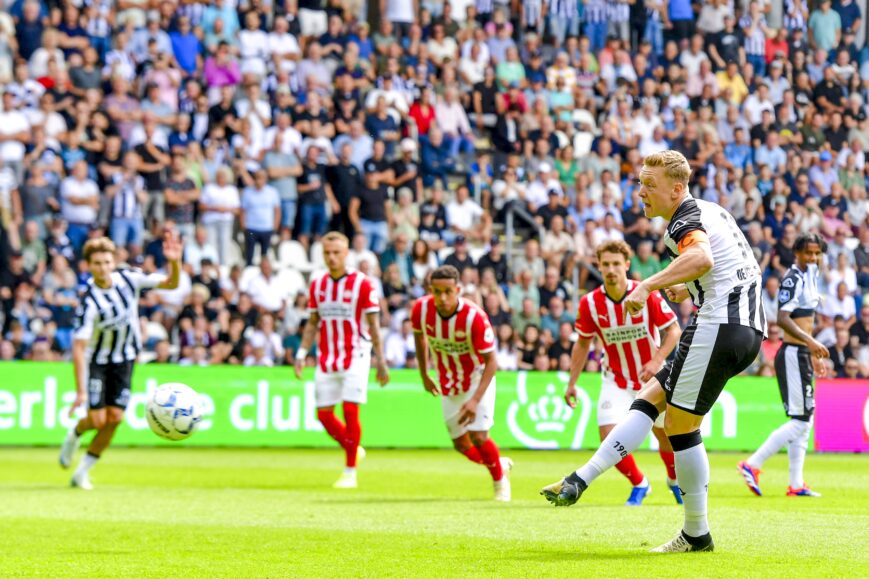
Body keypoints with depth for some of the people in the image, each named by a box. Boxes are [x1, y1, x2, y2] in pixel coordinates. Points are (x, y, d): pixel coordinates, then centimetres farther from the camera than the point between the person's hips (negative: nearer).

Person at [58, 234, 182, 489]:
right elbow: (79, 347, -29)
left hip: (125, 358, 4)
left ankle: (83, 472, 11)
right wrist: (81, 391, -35)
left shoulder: (129, 278, -15)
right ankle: (75, 434, 28)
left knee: (114, 418, -4)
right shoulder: (90, 301, -28)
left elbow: (171, 284, -7)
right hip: (96, 360, -4)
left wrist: (175, 262, -29)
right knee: (97, 419, -10)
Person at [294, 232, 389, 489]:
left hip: (355, 356, -5)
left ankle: (350, 472, -3)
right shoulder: (317, 284, 7)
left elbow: (373, 324, -5)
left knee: (350, 410, -12)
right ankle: (353, 450, 28)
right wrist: (301, 353, 5)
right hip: (326, 359, 5)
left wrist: (381, 361, -8)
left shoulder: (362, 284, -6)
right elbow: (313, 323, 15)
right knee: (324, 414, 3)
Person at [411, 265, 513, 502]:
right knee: (461, 445, 5)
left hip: (478, 378, -4)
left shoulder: (474, 317, -31)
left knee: (479, 437, -14)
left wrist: (475, 400, -35)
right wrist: (424, 375, 10)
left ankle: (500, 481, 15)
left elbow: (491, 361, -26)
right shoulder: (421, 309, -20)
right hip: (448, 384, 4)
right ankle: (501, 464, 36)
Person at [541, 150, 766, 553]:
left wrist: (649, 285, -33)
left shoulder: (685, 221, -10)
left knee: (680, 425, -3)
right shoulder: (709, 211, 20)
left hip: (720, 325, -10)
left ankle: (697, 535, 3)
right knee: (649, 399, 7)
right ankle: (580, 481, -1)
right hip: (748, 327, 10)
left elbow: (701, 258, -34)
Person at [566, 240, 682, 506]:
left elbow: (673, 330, -10)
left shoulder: (647, 294, -18)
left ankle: (675, 480, 40)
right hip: (615, 381, 1)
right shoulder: (590, 303, -12)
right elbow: (583, 343, 3)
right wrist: (572, 382, 1)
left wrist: (657, 360, -24)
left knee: (666, 436, 8)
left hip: (653, 377, -1)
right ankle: (639, 484, 13)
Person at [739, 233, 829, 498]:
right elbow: (782, 318, -26)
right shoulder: (793, 279, -14)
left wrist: (813, 355, 25)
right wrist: (810, 341, -36)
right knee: (800, 420, -12)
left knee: (805, 419, 11)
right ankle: (752, 465, -10)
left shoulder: (809, 277, 16)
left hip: (802, 354, 10)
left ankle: (796, 484, 14)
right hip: (792, 354, -10)